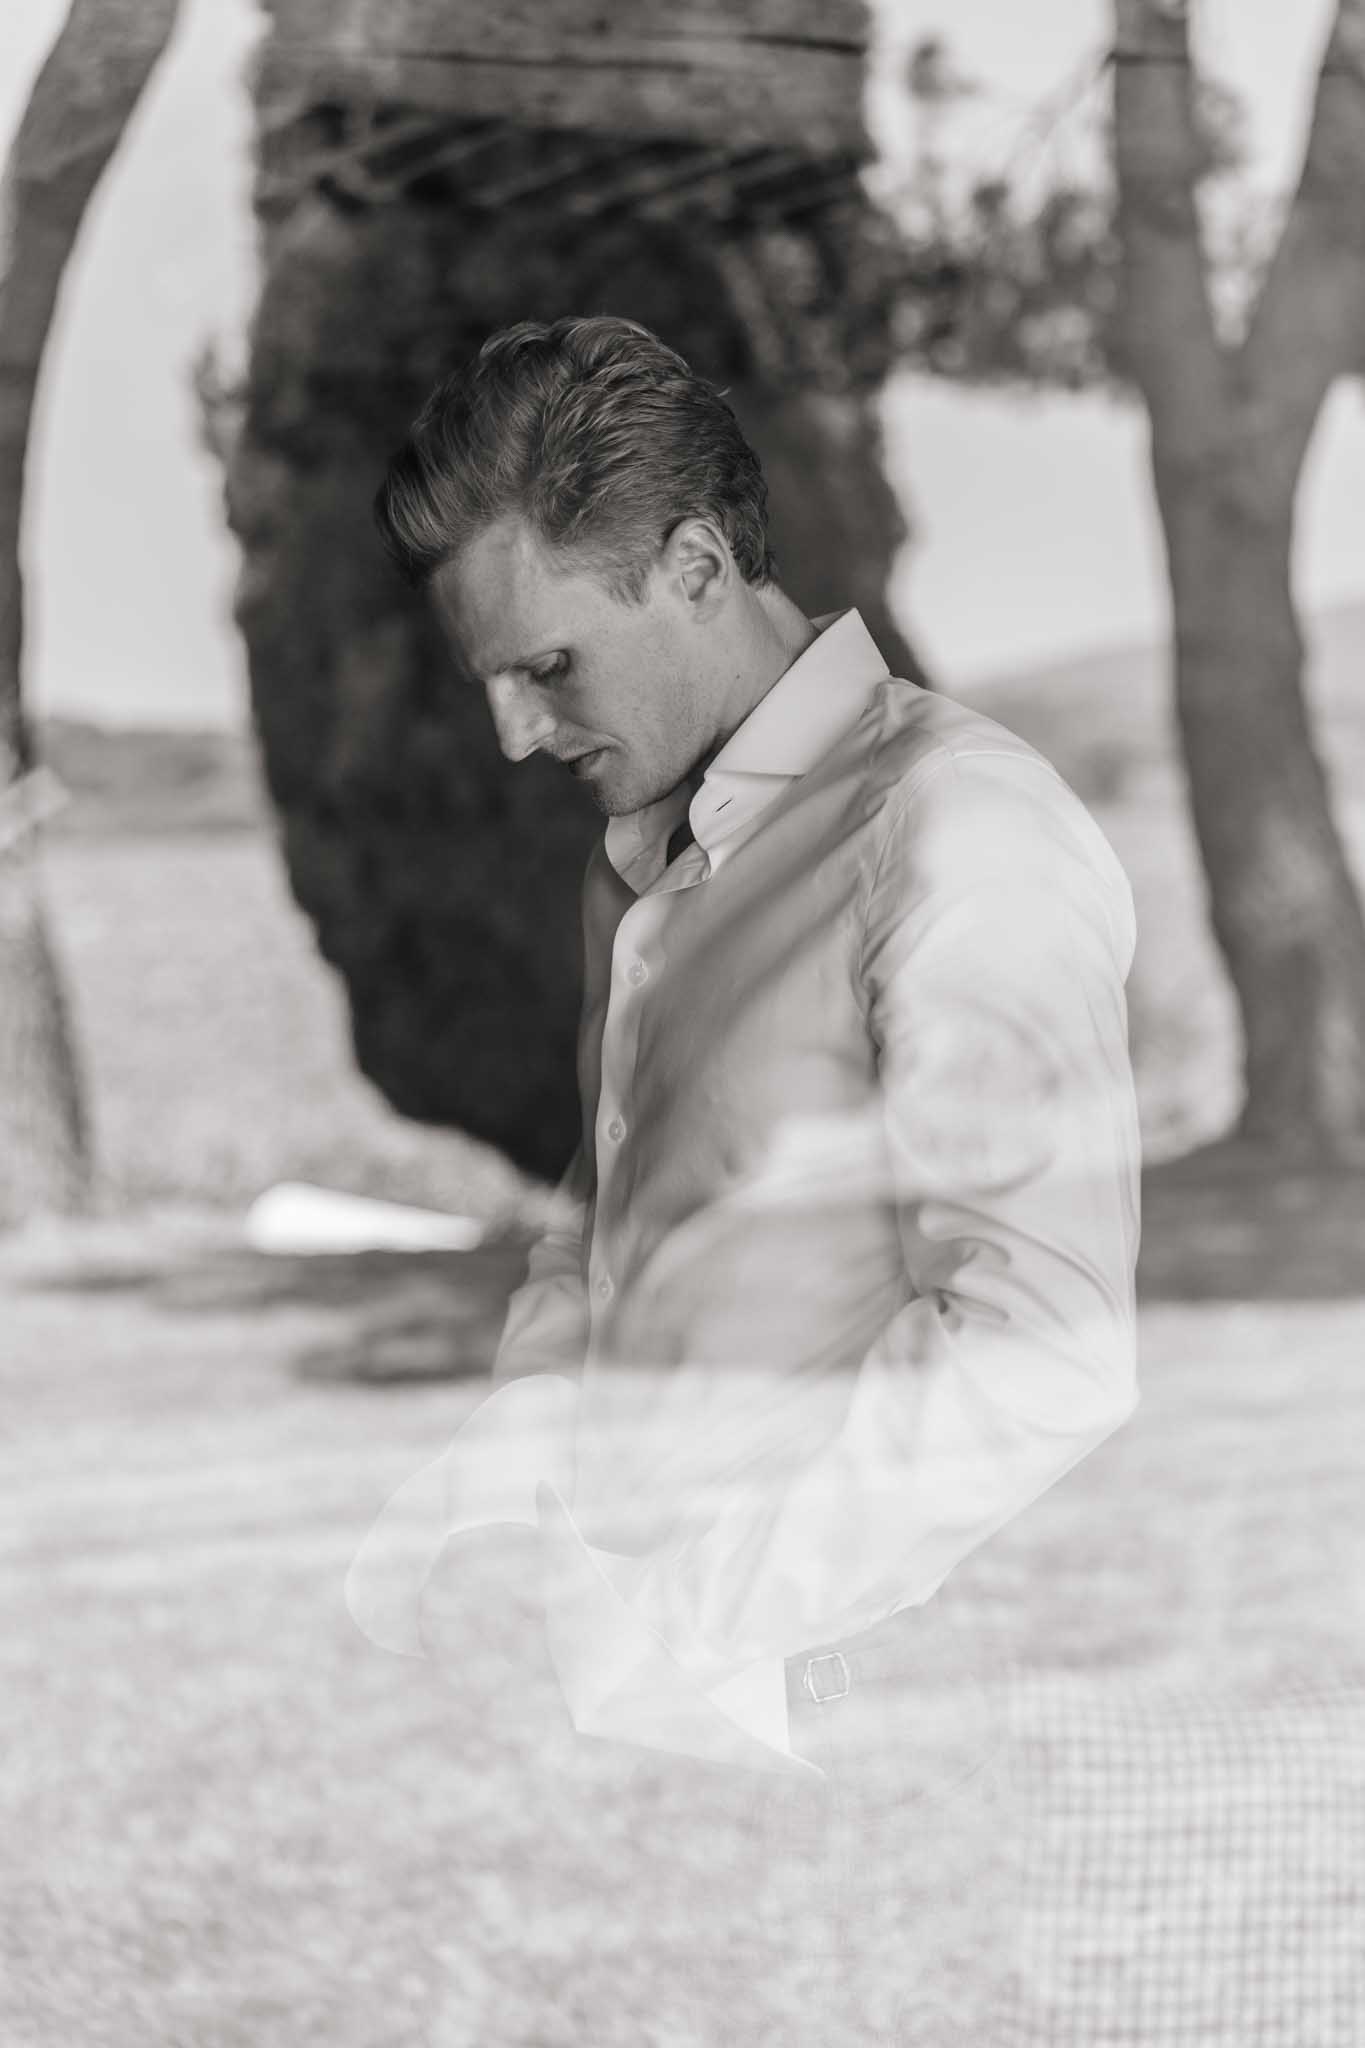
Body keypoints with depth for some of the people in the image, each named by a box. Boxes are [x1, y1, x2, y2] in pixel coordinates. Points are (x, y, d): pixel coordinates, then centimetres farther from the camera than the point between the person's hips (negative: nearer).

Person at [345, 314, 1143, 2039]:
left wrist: (688, 1613, -18)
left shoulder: (960, 827, -12)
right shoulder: (641, 853, 19)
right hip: (626, 1705, 8)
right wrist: (481, 1483, 10)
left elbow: (1045, 1350, -19)